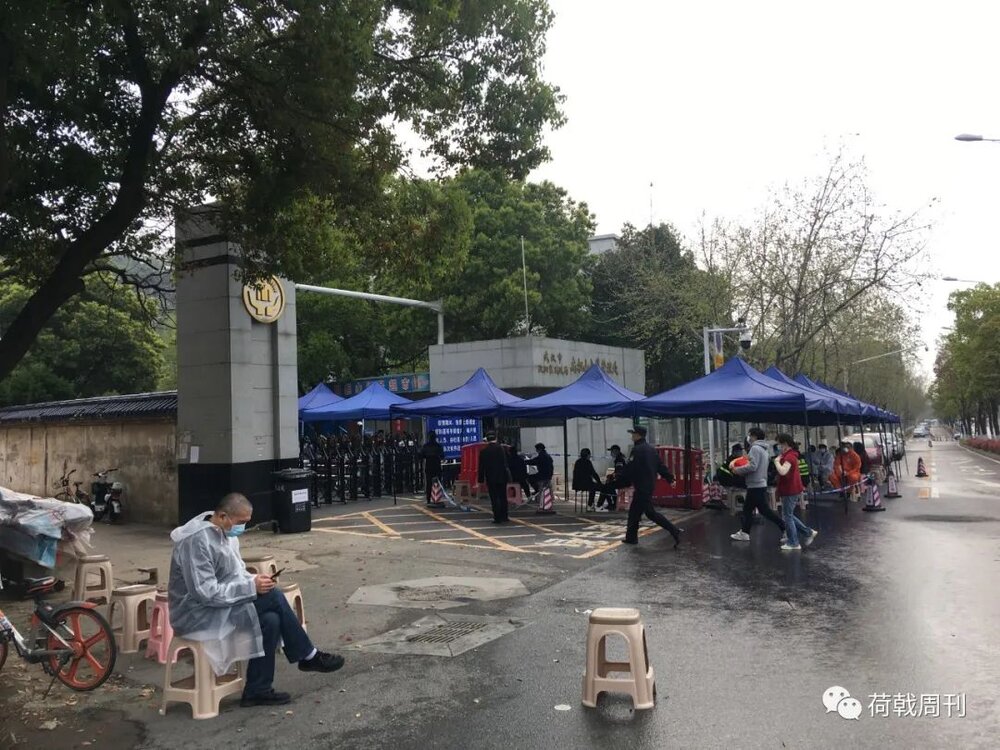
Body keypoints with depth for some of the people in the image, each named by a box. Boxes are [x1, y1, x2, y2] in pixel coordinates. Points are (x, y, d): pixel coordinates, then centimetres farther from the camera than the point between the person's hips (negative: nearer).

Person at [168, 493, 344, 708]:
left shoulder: (226, 533, 4)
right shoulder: (197, 541, -24)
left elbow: (235, 572, 16)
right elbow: (205, 593, -28)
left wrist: (254, 579, -5)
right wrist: (252, 587, -25)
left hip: (219, 605, 9)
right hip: (198, 614, -9)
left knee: (270, 620, -14)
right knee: (273, 598, -20)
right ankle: (308, 656, -5)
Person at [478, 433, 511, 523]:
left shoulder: (484, 451, -5)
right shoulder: (502, 448, -6)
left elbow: (481, 467, -2)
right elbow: (506, 463, -5)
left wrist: (481, 480, 3)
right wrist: (508, 475, 1)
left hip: (491, 478, -1)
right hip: (502, 477, 1)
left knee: (494, 498, 2)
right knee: (503, 497, 12)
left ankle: (497, 518, -2)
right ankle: (504, 517, 16)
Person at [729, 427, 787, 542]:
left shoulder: (755, 448, -16)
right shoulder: (763, 449, 15)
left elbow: (752, 466, -24)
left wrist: (737, 470, -13)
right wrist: (749, 457, 11)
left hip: (756, 485, -10)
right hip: (760, 484, 10)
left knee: (764, 510, -5)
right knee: (747, 508, 14)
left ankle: (785, 528, 0)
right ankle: (744, 533, 18)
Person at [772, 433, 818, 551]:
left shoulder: (789, 456, -20)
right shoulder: (790, 455, 13)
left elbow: (782, 471, -34)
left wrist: (777, 461, -19)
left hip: (790, 491, -10)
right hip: (791, 490, 10)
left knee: (787, 516, -2)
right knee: (788, 515, 18)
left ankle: (793, 543, 5)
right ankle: (808, 533, 21)